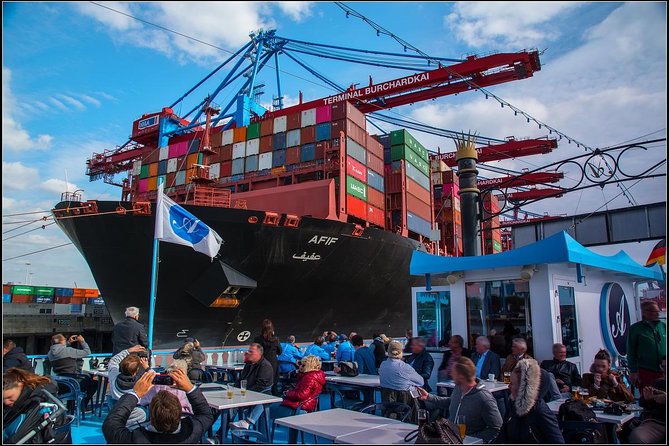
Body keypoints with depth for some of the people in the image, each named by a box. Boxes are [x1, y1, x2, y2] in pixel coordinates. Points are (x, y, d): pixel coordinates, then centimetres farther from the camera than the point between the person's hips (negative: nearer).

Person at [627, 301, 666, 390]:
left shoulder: (663, 326, 8)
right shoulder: (635, 328, -3)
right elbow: (631, 352, -2)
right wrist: (633, 371, -7)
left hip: (663, 371, 3)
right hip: (645, 372, -3)